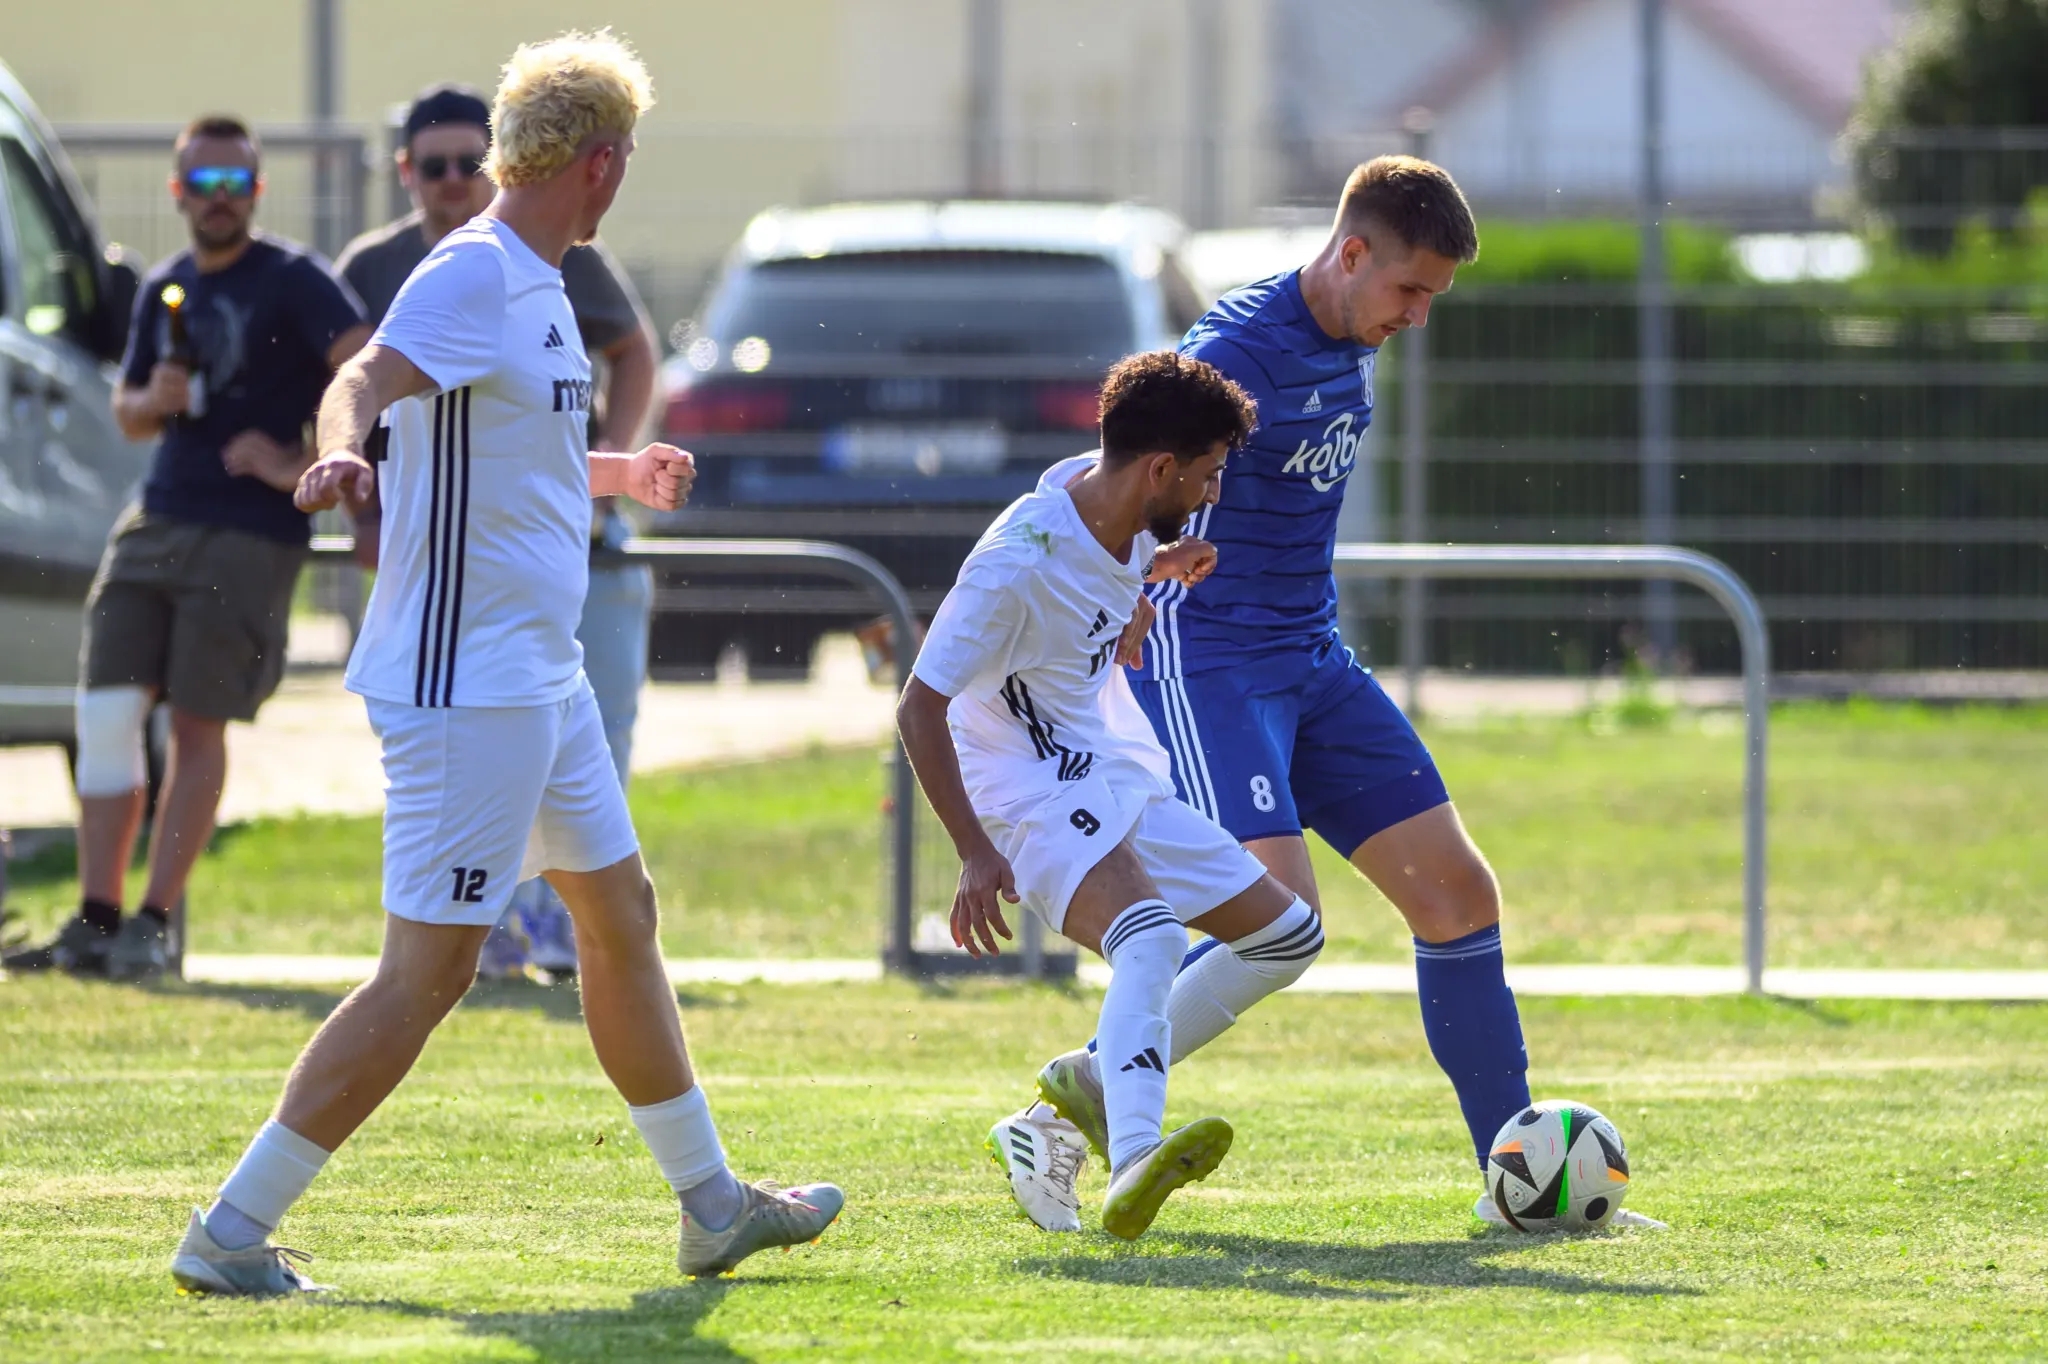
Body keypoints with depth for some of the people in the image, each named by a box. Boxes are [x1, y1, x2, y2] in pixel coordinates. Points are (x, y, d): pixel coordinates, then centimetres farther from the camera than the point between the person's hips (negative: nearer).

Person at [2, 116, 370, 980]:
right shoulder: (164, 291, 14)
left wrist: (302, 468, -22)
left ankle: (154, 923, 2)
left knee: (197, 726, -3)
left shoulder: (291, 280, -7)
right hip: (156, 520, 6)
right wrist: (154, 400, 2)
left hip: (250, 536, -6)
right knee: (106, 710, -2)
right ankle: (96, 922, 2)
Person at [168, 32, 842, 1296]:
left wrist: (623, 474, 45)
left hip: (542, 672, 11)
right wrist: (343, 448, -56)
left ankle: (712, 1203, 33)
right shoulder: (472, 277, -17)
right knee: (429, 973, -10)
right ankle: (231, 1234, -7)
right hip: (466, 681, -11)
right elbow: (367, 380, -33)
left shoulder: (536, 287, 13)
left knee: (621, 913, 20)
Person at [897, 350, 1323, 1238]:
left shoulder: (1113, 500, -1)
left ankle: (1086, 1097, 9)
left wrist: (1164, 567, 9)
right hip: (1038, 798, -9)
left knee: (1289, 938, 10)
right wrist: (976, 854, -28)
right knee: (1150, 939, -35)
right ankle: (1132, 1170, -55)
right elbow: (920, 707, -23)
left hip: (1126, 781, 9)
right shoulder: (1018, 563, -25)